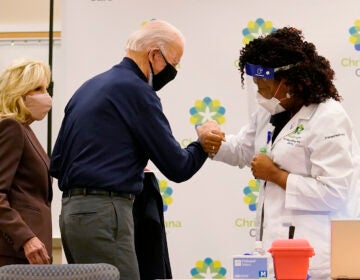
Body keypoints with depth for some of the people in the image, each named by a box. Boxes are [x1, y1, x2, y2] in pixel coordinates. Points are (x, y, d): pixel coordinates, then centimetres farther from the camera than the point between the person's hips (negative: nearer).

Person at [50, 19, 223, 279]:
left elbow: (57, 164, 20)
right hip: (104, 212, -9)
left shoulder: (88, 87, 19)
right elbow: (177, 167, -8)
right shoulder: (136, 90, -8)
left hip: (71, 209, 9)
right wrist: (203, 146, 11)